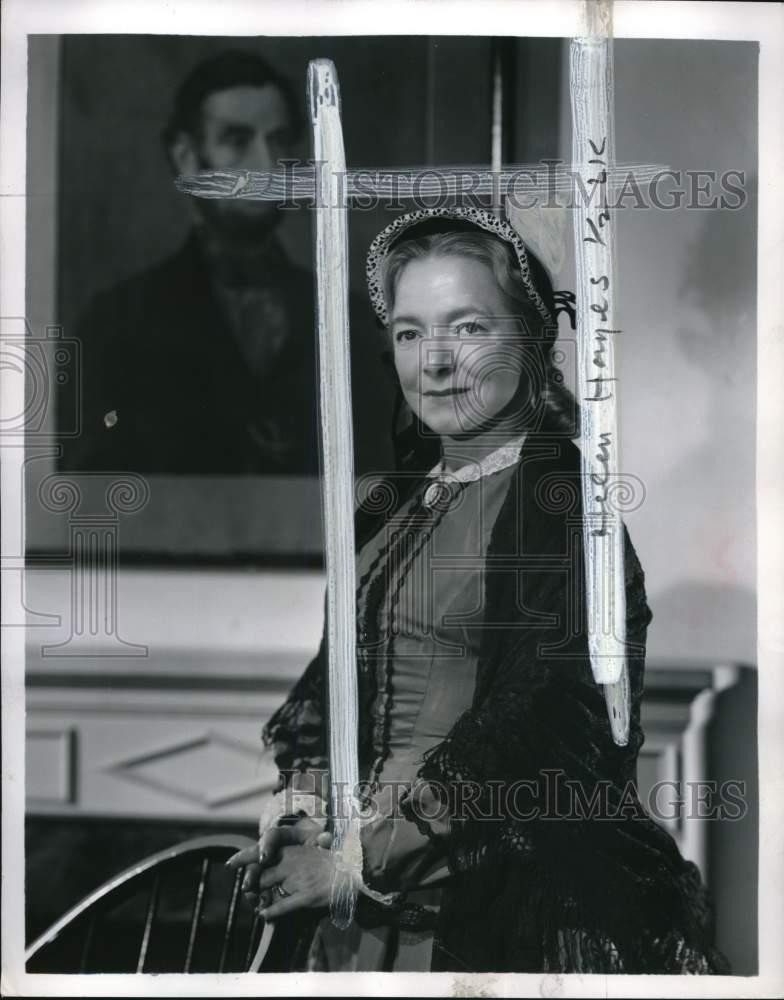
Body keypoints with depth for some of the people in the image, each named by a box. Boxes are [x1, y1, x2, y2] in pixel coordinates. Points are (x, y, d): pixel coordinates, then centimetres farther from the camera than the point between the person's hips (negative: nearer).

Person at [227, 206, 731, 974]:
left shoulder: (563, 499, -13)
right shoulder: (397, 501, 8)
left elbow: (534, 731, -19)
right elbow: (334, 670, 9)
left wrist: (368, 852, -18)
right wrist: (305, 803, -8)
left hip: (520, 904, -6)